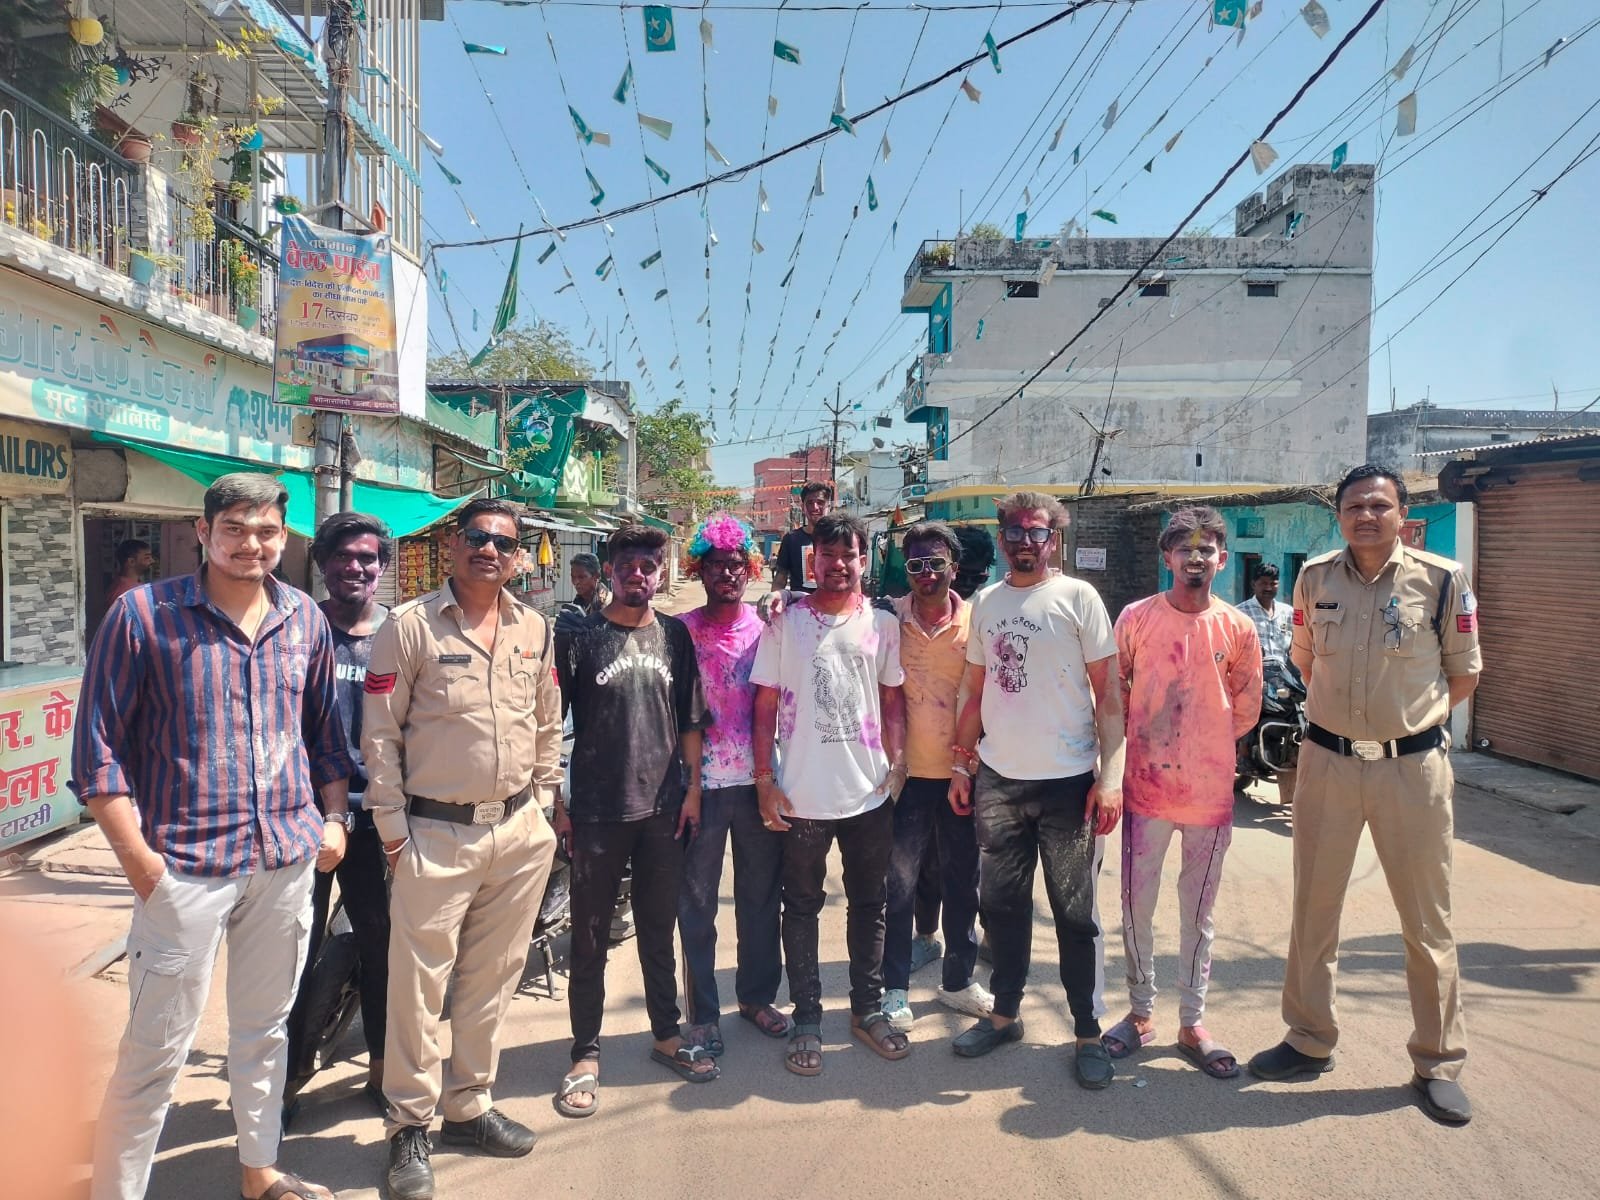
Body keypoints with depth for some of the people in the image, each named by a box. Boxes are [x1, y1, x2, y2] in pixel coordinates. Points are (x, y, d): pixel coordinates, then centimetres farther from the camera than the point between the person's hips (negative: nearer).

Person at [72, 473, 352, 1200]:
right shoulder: (142, 614, -7)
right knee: (156, 1050, 4)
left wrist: (334, 820, 8)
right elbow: (99, 745, -6)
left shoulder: (306, 620, 5)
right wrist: (137, 856, -11)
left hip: (289, 860, 4)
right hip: (184, 865, -4)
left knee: (264, 1029, 19)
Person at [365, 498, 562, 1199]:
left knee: (492, 977, 15)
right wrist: (392, 825, -6)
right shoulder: (409, 625, -6)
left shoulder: (535, 630, 7)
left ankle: (467, 1107, 33)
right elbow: (379, 733, -5)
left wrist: (542, 805, 11)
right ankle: (409, 1126, 22)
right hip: (436, 834, -4)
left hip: (520, 832, 5)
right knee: (419, 981, 3)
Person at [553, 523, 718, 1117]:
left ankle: (667, 1034, 32)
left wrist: (691, 787, 4)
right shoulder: (582, 637, -4)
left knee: (659, 928, 16)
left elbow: (690, 720, 9)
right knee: (590, 937, 7)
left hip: (663, 806, 3)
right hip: (596, 811, -3)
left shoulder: (674, 635, 6)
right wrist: (555, 802, -5)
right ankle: (586, 1055, 20)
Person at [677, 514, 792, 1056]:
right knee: (697, 901, 7)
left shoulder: (766, 627, 3)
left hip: (756, 780, 3)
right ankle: (703, 1012, 22)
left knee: (761, 895, 14)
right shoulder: (682, 631, -3)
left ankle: (757, 996, 32)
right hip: (703, 782, -2)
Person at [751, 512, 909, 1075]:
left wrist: (897, 760, -1)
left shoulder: (882, 625, 4)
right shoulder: (786, 624, -2)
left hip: (870, 793, 2)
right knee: (802, 908, 10)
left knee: (869, 905, 14)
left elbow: (892, 697, 9)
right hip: (802, 795, -2)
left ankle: (868, 1008, 31)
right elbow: (766, 704, -1)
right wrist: (764, 777, -6)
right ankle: (806, 1018, 24)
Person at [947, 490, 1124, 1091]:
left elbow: (1108, 693, -4)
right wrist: (961, 764, 11)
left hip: (1067, 781, -4)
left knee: (1074, 913, 5)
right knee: (1002, 904, 14)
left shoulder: (1078, 598, -3)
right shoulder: (985, 603, 9)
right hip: (997, 779, 4)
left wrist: (1111, 775, -11)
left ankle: (1088, 1034, 20)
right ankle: (1004, 1014, 30)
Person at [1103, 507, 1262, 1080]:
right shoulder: (1137, 618, -3)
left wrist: (1203, 748, 7)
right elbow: (1114, 694, 3)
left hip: (1211, 793, 1)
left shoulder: (1237, 628, 0)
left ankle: (1192, 1024, 27)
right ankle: (1140, 1013, 27)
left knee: (1199, 915, 12)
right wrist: (1146, 743, 2)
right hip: (1147, 788, -1)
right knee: (1137, 909, 8)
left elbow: (1247, 708, 9)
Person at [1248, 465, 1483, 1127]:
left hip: (1413, 767, -2)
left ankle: (1438, 1063, 26)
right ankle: (1310, 1040, 29)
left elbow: (1463, 674, 6)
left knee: (1428, 921, 8)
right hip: (1327, 761, 3)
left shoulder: (1443, 579, -7)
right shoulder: (1314, 577, 1)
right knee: (1313, 909, 12)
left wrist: (1408, 721, 7)